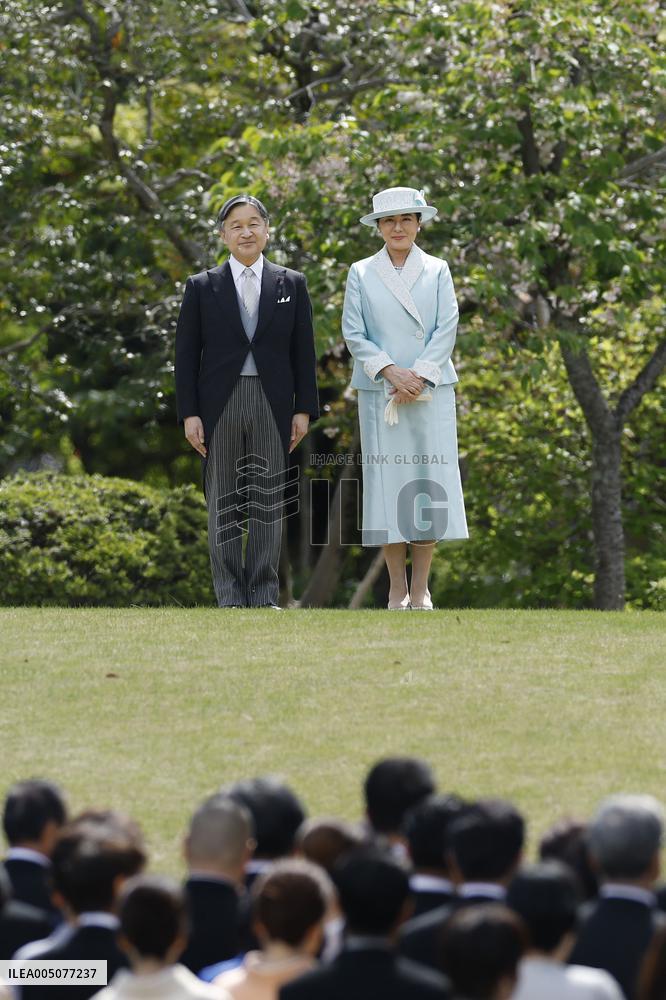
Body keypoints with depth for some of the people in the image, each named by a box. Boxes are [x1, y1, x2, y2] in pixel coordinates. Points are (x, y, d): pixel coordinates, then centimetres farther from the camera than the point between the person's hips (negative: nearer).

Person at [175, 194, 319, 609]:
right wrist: (190, 413, -3)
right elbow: (187, 354, 4)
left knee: (268, 499, 1)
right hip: (220, 403, 0)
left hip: (272, 403, 1)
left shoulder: (292, 284, 8)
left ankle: (264, 596, 5)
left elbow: (304, 351, 7)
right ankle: (230, 597, 4)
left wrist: (304, 409, 1)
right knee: (224, 503, 1)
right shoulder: (203, 287, 5)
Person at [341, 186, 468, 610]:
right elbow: (353, 333, 1)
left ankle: (421, 589, 0)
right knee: (387, 482, -3)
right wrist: (390, 370, -13)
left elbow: (447, 329, 0)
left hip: (430, 391, 0)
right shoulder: (361, 274, 7)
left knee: (429, 482, -4)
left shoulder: (437, 271, 7)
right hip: (380, 394, 0)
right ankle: (397, 589, 1)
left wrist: (419, 377, -12)